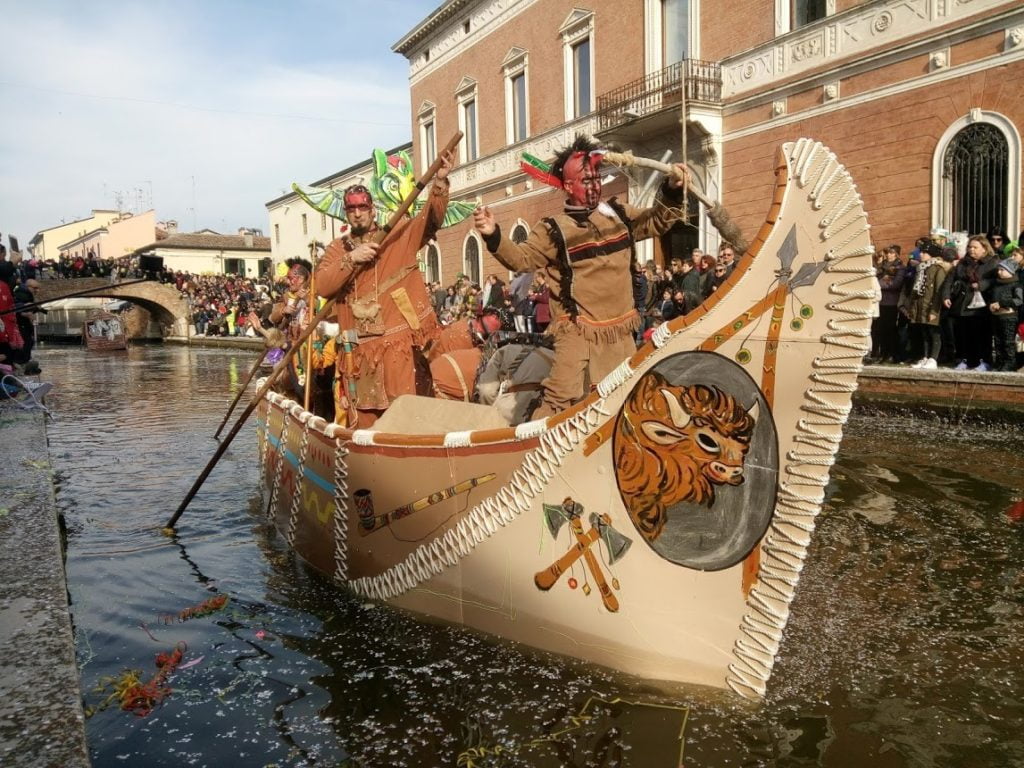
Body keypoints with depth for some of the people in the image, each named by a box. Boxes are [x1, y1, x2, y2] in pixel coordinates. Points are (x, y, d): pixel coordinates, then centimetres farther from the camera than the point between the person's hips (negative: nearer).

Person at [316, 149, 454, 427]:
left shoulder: (400, 234, 5)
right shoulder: (337, 248, 12)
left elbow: (431, 219, -11)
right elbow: (322, 287, -1)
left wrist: (440, 182, -26)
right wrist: (350, 259, -14)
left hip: (399, 342, -3)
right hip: (358, 347, 3)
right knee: (362, 419, 11)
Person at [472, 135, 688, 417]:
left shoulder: (618, 214, 7)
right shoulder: (554, 229, -6)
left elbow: (657, 221, 17)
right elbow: (521, 257, -13)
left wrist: (672, 192, 0)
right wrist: (493, 236, -30)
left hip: (620, 329, 5)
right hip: (578, 330, -5)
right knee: (561, 398, -16)